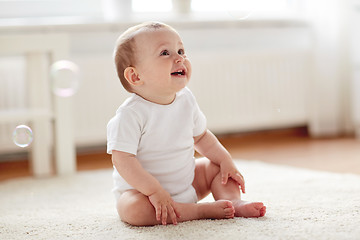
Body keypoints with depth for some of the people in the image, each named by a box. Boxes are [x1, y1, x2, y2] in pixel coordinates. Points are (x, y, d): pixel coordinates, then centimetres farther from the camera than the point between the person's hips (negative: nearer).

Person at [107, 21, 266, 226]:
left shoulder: (186, 100, -2)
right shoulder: (131, 114, -24)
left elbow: (201, 136, 13)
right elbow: (122, 159, -27)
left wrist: (226, 161, 1)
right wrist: (154, 191, -32)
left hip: (187, 182, 7)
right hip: (141, 189, -6)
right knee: (132, 209, -35)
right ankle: (204, 210, -28)